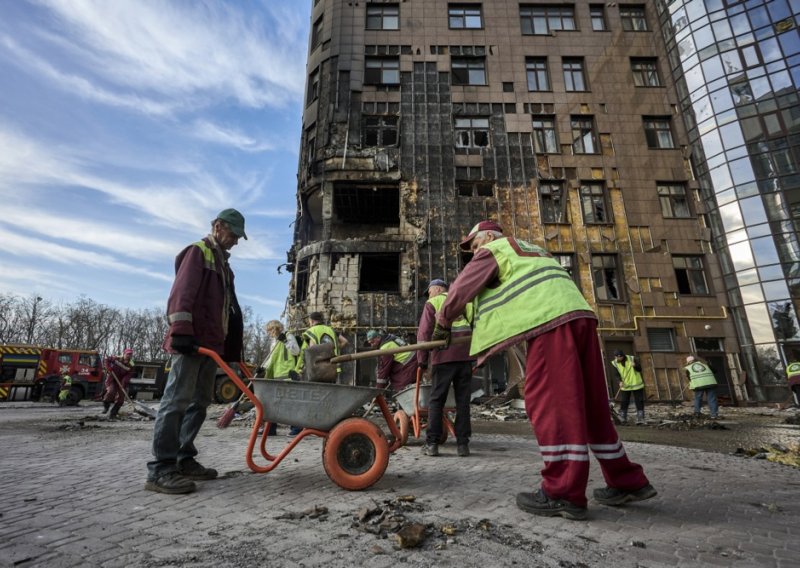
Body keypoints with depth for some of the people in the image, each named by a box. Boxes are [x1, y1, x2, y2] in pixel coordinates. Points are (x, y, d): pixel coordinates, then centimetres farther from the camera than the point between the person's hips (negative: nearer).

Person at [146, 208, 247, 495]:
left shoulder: (223, 263, 26)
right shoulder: (197, 251, 0)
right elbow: (181, 292, -14)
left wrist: (233, 347, 23)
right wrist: (181, 330, -24)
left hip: (212, 342, 9)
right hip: (191, 341, -9)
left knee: (199, 402, 10)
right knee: (177, 400, -9)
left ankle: (184, 459, 18)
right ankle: (160, 469, -5)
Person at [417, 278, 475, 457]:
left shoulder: (432, 303, 8)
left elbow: (424, 332, -1)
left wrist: (422, 359, 3)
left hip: (443, 357, -3)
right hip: (465, 355, 3)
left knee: (436, 400, 5)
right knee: (463, 400, 8)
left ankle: (432, 443, 4)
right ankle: (463, 444, 8)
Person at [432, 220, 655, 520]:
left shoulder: (492, 251, 10)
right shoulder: (531, 250, 35)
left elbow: (461, 289, 6)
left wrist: (443, 323, 19)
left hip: (551, 321, -9)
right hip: (580, 315, 9)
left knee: (550, 403, -8)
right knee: (591, 403, 12)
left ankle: (563, 493, -5)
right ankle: (627, 482, 20)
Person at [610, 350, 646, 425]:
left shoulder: (632, 359, -10)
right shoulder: (615, 363, -5)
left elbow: (639, 369, -9)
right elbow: (617, 374, -6)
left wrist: (635, 366, -30)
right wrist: (620, 381, -24)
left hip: (636, 384, -1)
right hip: (625, 386, 1)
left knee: (639, 402, 0)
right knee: (624, 402, 3)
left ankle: (640, 419, 9)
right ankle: (623, 419, 15)